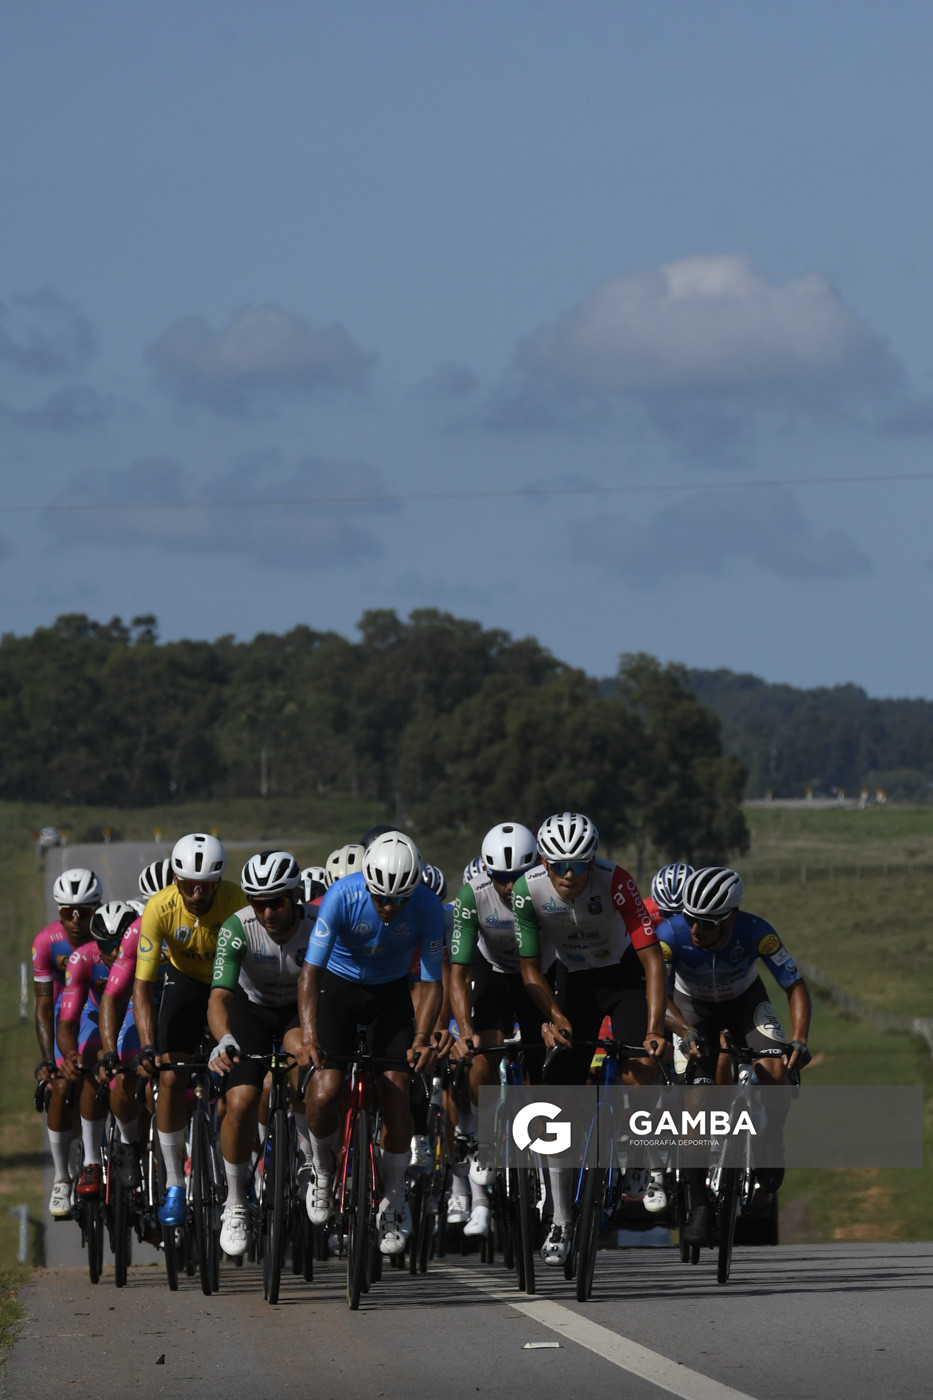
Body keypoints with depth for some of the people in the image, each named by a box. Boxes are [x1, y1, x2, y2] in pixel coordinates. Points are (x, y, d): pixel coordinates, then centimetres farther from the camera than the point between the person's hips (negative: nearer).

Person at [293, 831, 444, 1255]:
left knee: (395, 1091, -11)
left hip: (390, 992, 1)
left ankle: (393, 1200, 7)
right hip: (337, 985, -1)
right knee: (325, 1090, -20)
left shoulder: (427, 907, -25)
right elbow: (310, 971, -29)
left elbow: (432, 982, -17)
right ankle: (324, 1166, 11)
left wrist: (422, 1038, -33)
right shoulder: (342, 897, -30)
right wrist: (309, 1038, -41)